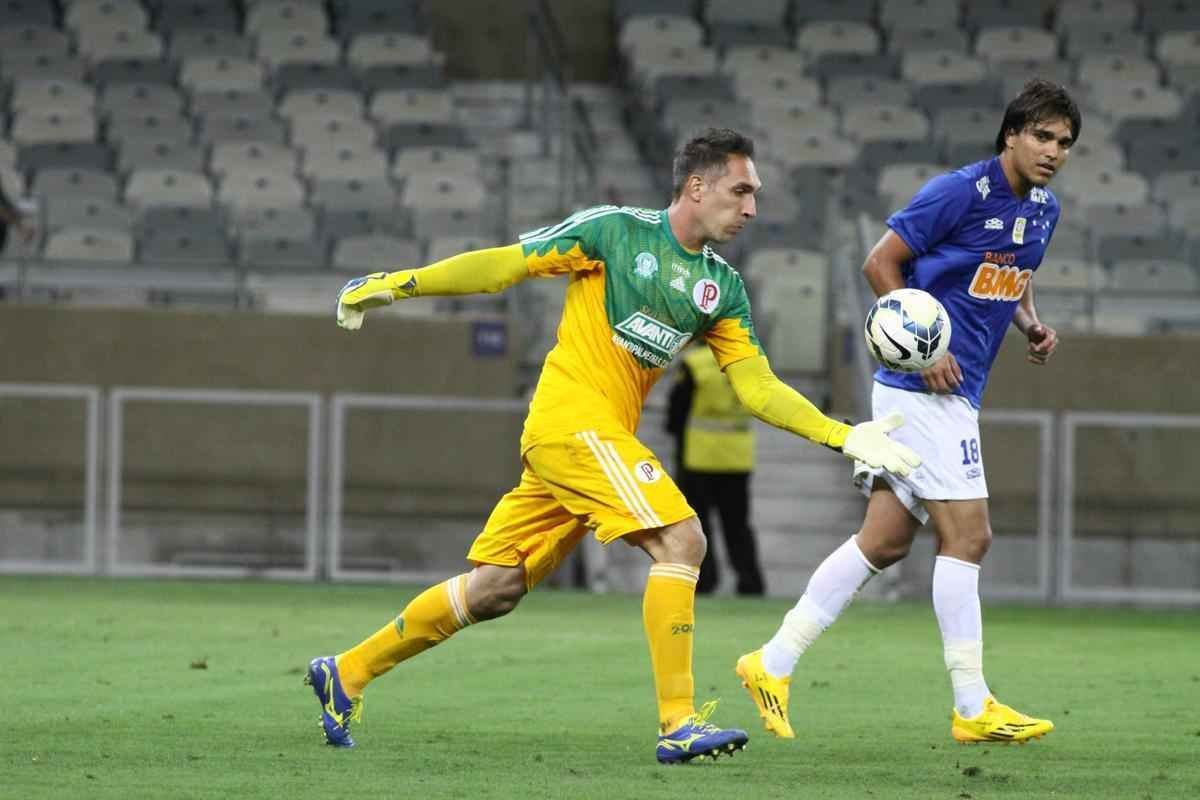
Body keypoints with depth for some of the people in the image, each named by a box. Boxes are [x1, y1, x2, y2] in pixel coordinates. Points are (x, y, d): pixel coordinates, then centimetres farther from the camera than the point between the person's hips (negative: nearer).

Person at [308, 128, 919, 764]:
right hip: (573, 418, -8)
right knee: (680, 540, -19)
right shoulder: (616, 231, -5)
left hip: (606, 437, 8)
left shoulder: (723, 288, 13)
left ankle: (345, 675, 19)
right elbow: (503, 265, -3)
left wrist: (843, 437, 0)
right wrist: (397, 283, -6)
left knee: (496, 590, 9)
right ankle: (678, 724, -19)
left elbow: (758, 387, 10)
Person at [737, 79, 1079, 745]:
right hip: (922, 389, -9)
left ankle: (773, 663, 13)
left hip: (954, 394, 9)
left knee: (885, 541, 8)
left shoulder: (1043, 211, 12)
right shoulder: (960, 193, -14)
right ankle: (972, 708, -6)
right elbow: (880, 263, -10)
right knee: (966, 536, -10)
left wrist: (1032, 325, 6)